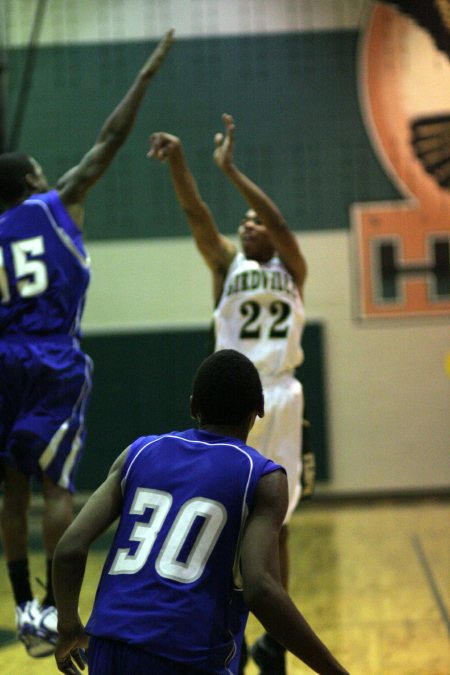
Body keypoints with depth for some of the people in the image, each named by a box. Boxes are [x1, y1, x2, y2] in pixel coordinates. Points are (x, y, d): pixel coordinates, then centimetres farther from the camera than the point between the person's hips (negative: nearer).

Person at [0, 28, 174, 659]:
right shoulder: (58, 203, 1)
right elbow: (110, 139, 2)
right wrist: (148, 72, 8)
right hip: (56, 363, -4)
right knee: (56, 485, -5)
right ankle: (55, 610, -10)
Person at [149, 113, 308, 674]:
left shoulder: (292, 268, 9)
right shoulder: (227, 264, 9)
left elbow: (278, 220, -10)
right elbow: (196, 213, -6)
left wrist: (229, 169, -17)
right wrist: (176, 161, -23)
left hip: (280, 397, 0)